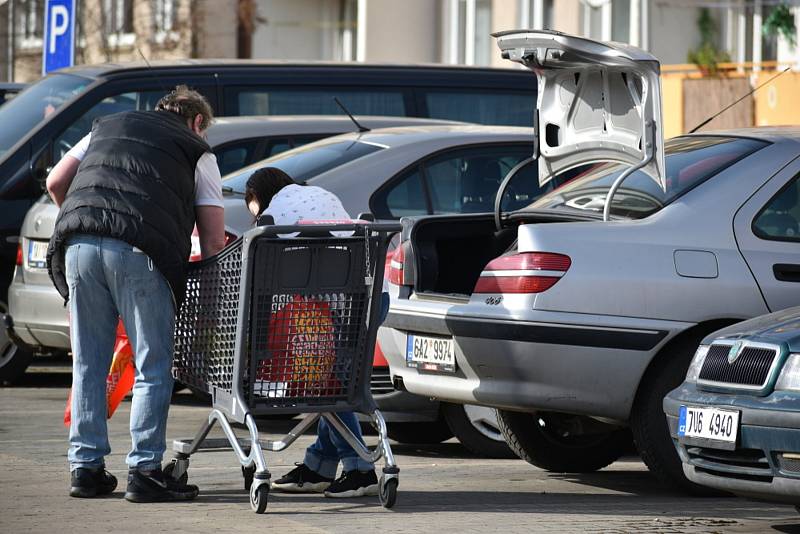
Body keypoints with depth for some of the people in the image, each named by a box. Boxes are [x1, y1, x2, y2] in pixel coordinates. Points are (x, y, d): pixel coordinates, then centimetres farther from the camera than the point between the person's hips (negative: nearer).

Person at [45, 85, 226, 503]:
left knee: (88, 365, 12)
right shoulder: (196, 150, 19)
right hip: (140, 250, -4)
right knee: (153, 368, 3)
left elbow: (56, 182, 23)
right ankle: (144, 471, -1)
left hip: (78, 245, 4)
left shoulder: (107, 127, 29)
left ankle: (85, 467, 14)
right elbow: (213, 238, 13)